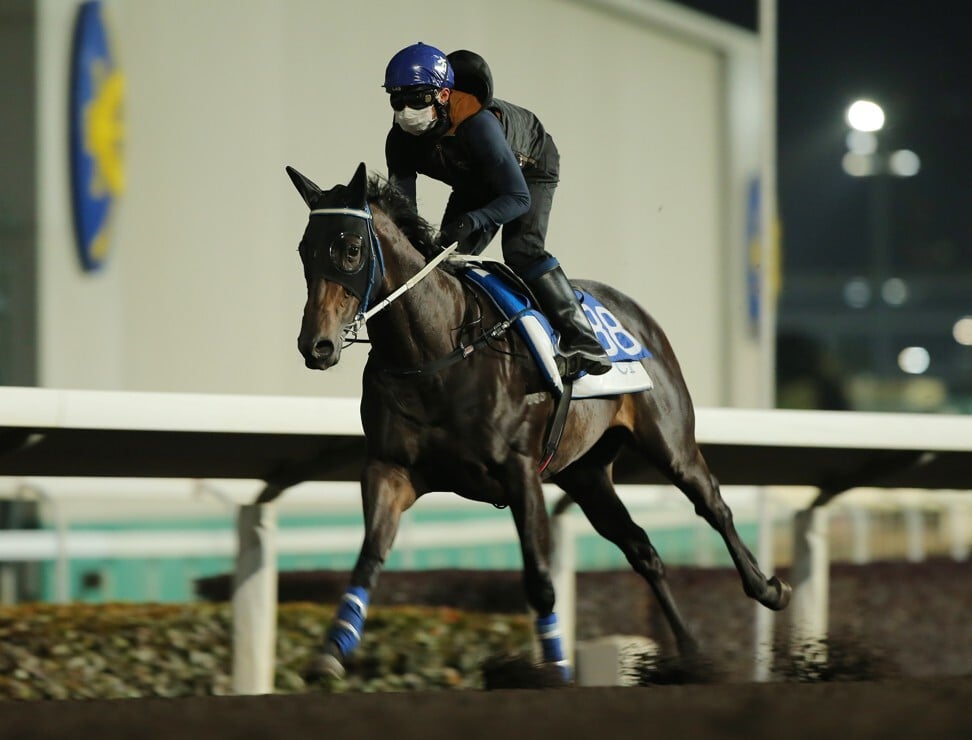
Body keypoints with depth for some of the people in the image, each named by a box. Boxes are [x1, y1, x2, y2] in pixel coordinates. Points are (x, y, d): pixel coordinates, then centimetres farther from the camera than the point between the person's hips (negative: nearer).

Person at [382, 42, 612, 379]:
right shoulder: (401, 140, -24)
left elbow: (518, 197, -44)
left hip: (530, 166, -7)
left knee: (520, 249, -26)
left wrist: (472, 221, -60)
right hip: (475, 183, 7)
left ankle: (581, 341, -27)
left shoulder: (477, 124, -43)